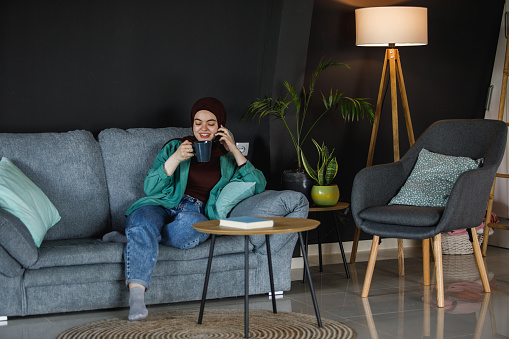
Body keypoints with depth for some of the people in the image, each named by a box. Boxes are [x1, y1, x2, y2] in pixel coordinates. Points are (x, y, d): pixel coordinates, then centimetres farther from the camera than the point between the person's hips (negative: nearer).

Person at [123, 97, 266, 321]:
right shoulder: (174, 147, 17)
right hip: (162, 207, 0)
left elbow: (258, 186, 5)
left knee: (190, 224, -39)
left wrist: (234, 151, 0)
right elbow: (150, 188, 6)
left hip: (197, 214, 0)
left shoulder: (227, 159, 20)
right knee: (144, 224, -38)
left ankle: (132, 245, -21)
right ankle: (136, 296, -48)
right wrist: (176, 159, -8)